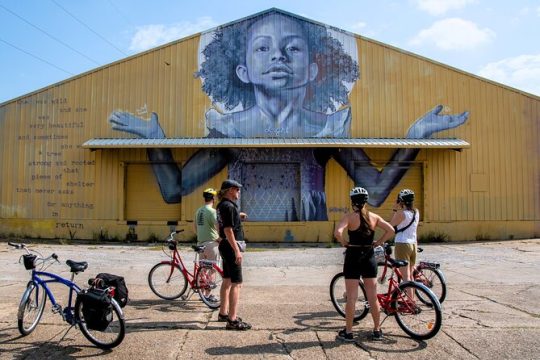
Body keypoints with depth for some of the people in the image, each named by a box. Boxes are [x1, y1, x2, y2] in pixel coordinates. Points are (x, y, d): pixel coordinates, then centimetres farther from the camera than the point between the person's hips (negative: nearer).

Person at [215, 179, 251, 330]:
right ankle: (232, 320, -8)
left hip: (226, 246, 11)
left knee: (227, 281, 18)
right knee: (236, 283, -9)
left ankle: (223, 313, 29)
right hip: (231, 246, -11)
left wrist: (238, 217, 19)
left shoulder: (222, 205, 13)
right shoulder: (228, 206, -18)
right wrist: (237, 250, -25)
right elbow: (228, 230, -24)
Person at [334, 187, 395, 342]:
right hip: (370, 258, 4)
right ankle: (377, 331, 22)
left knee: (351, 298, 3)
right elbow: (390, 230, -3)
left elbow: (337, 232, -26)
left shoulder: (350, 217, -11)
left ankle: (348, 332, 12)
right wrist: (378, 242, 5)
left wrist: (345, 243, -8)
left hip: (353, 257, -4)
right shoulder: (374, 217, 1)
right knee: (373, 297, 12)